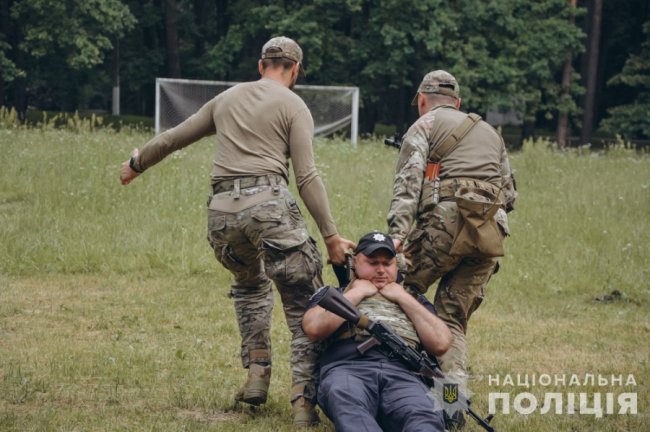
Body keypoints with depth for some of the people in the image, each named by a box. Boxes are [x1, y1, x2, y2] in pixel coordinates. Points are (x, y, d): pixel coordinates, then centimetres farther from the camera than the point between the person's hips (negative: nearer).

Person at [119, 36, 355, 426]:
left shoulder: (227, 99, 22)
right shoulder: (292, 105, 7)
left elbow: (174, 138, 32)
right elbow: (307, 176, -1)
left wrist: (137, 164, 49)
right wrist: (331, 236, -1)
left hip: (222, 211, 5)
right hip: (268, 204, -5)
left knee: (250, 285, 31)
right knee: (305, 306, -1)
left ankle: (258, 375, 18)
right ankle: (304, 401, -12)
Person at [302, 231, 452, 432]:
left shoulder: (413, 300, 35)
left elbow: (441, 344, 18)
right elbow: (314, 328, 8)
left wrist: (404, 299, 18)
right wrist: (356, 294, 15)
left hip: (403, 374, 1)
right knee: (349, 407, -42)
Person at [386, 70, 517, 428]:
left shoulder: (425, 125, 11)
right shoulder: (489, 132, 30)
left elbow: (408, 181, -5)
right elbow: (510, 193, 26)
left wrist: (398, 233, -14)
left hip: (447, 223, -5)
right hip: (491, 234, 5)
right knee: (453, 316, 8)